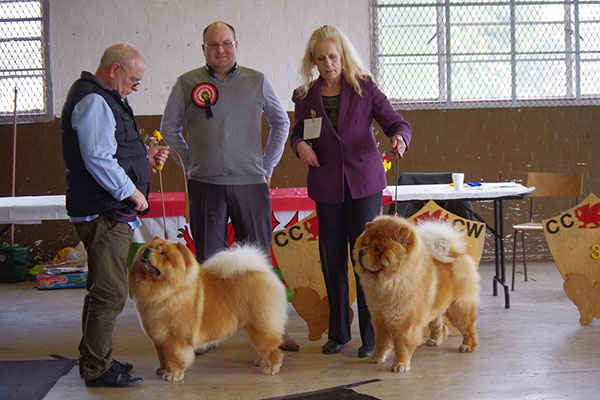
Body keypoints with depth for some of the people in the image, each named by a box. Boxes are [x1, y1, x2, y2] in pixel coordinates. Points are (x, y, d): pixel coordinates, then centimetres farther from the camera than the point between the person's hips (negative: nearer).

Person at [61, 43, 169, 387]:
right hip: (103, 213, -11)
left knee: (104, 289, 18)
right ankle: (98, 369, -3)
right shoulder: (93, 101, -14)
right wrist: (131, 192, -16)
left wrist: (145, 158, 14)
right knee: (110, 293, -9)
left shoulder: (104, 100, 21)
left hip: (113, 213, 11)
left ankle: (95, 360, 28)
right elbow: (97, 159, -23)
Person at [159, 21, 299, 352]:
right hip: (205, 185, 0)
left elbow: (281, 123, 17)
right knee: (207, 259, 5)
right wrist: (190, 163, 9)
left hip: (250, 183, 1)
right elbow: (169, 128, 15)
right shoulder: (187, 83, 4)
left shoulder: (256, 82, 6)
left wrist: (267, 166, 13)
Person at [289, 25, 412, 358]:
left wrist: (399, 137, -24)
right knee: (332, 260, 7)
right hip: (327, 187, 3)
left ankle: (371, 336, 3)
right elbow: (297, 134, 18)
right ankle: (338, 333, 21)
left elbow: (396, 121, -1)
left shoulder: (364, 88, 0)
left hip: (365, 183, -2)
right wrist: (300, 145, -5)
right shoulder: (306, 96, 6)